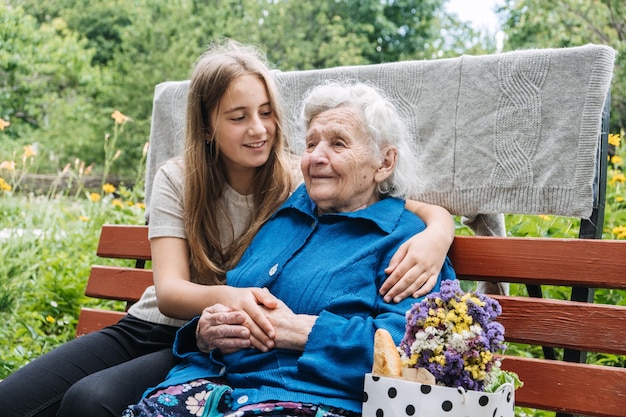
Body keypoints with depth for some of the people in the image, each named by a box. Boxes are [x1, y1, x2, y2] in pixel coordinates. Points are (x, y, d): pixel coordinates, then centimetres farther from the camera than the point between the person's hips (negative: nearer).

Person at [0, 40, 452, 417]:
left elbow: (432, 211, -7)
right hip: (144, 328, 3)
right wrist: (224, 298, -35)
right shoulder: (178, 180, -1)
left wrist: (435, 235, -33)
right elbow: (169, 290, -11)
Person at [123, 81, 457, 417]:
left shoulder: (403, 238, 2)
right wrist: (206, 332, 0)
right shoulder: (283, 216, 24)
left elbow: (405, 341, -15)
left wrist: (297, 330, -16)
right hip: (215, 379, 6)